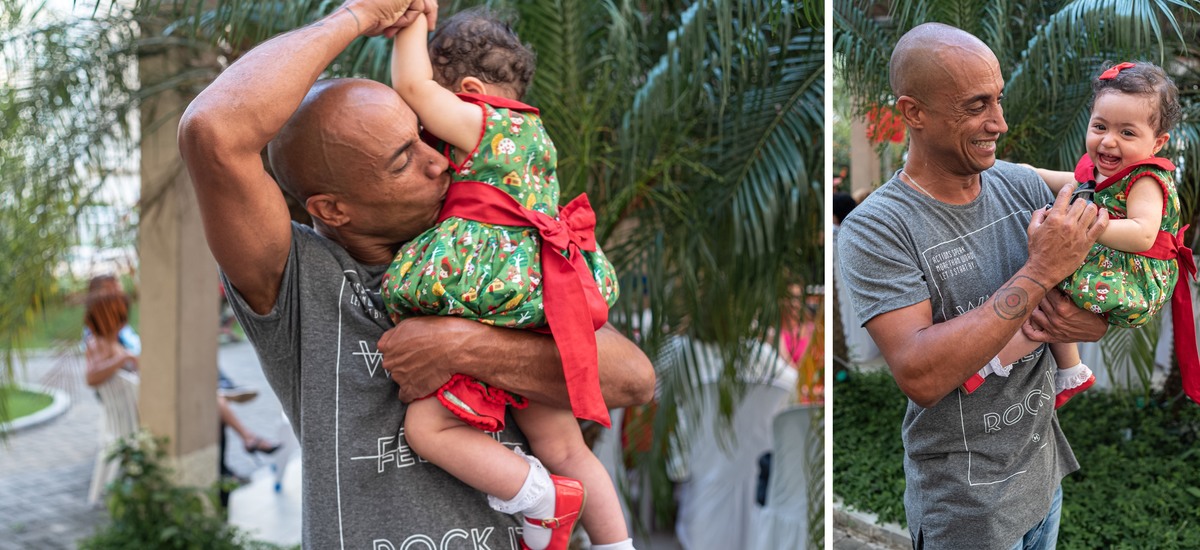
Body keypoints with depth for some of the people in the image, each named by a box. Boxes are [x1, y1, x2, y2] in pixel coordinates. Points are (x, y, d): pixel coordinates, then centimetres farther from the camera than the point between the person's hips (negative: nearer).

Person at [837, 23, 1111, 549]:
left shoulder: (1022, 184, -3)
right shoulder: (874, 229, -20)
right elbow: (920, 377, -31)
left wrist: (1090, 321, -19)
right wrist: (1039, 272, -30)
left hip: (1043, 469, 6)